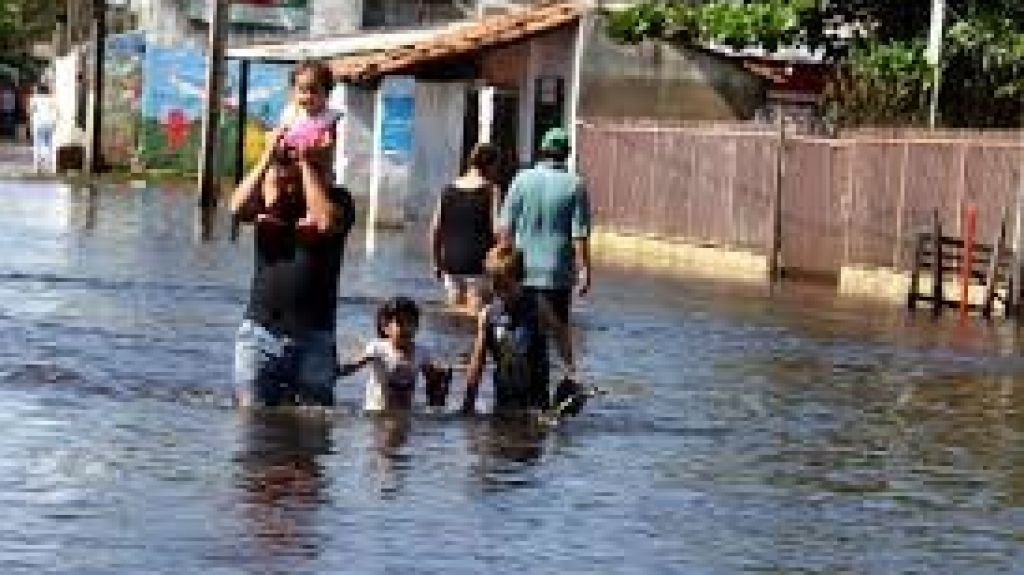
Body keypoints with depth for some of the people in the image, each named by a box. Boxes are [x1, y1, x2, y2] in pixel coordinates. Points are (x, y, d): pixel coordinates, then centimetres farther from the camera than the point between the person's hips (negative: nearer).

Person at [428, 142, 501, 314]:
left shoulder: (448, 190, 8)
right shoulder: (490, 190, -5)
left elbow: (435, 229, 8)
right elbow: (496, 228, -12)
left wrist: (437, 262, 16)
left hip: (451, 263, 5)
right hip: (478, 264, -5)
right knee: (475, 314, -4)